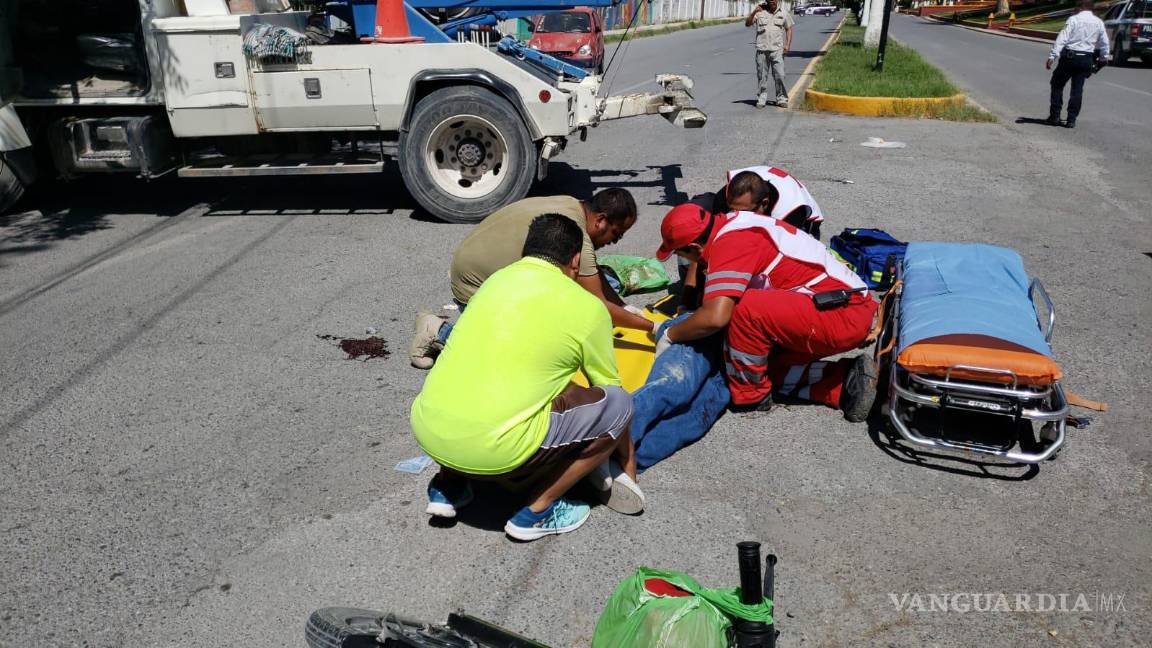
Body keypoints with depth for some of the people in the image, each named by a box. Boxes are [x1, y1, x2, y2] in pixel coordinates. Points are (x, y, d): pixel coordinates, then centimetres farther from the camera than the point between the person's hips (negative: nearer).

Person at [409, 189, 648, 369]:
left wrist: (626, 308, 2)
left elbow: (594, 272, 8)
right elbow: (599, 306, -23)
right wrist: (653, 327, -16)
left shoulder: (572, 205, -2)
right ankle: (439, 332, -1)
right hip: (474, 287, -9)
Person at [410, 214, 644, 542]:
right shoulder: (587, 307, 0)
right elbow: (608, 389, 13)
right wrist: (628, 466, 29)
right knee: (617, 404, 7)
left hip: (425, 430, 6)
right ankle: (537, 512, 11)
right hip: (493, 452, -6)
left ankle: (448, 484, 23)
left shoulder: (497, 279, 15)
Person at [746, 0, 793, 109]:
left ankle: (781, 98, 2)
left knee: (779, 75, -7)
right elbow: (747, 24, -1)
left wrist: (788, 45, 1)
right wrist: (754, 12, -17)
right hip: (762, 49, 0)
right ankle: (761, 99, 12)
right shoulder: (760, 12, 5)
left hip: (777, 50, 0)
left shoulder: (783, 13, 8)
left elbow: (789, 29, 13)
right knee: (762, 76, 3)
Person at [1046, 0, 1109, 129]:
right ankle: (1071, 120, 5)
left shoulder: (1074, 19, -6)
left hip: (1070, 57, -4)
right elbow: (1104, 43, 14)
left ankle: (1055, 116, 7)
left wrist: (1052, 56, -17)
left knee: (1057, 85, 10)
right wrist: (1103, 58, 28)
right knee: (1077, 89, 7)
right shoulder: (1099, 22, 7)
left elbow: (1062, 39, -14)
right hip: (1086, 59, 4)